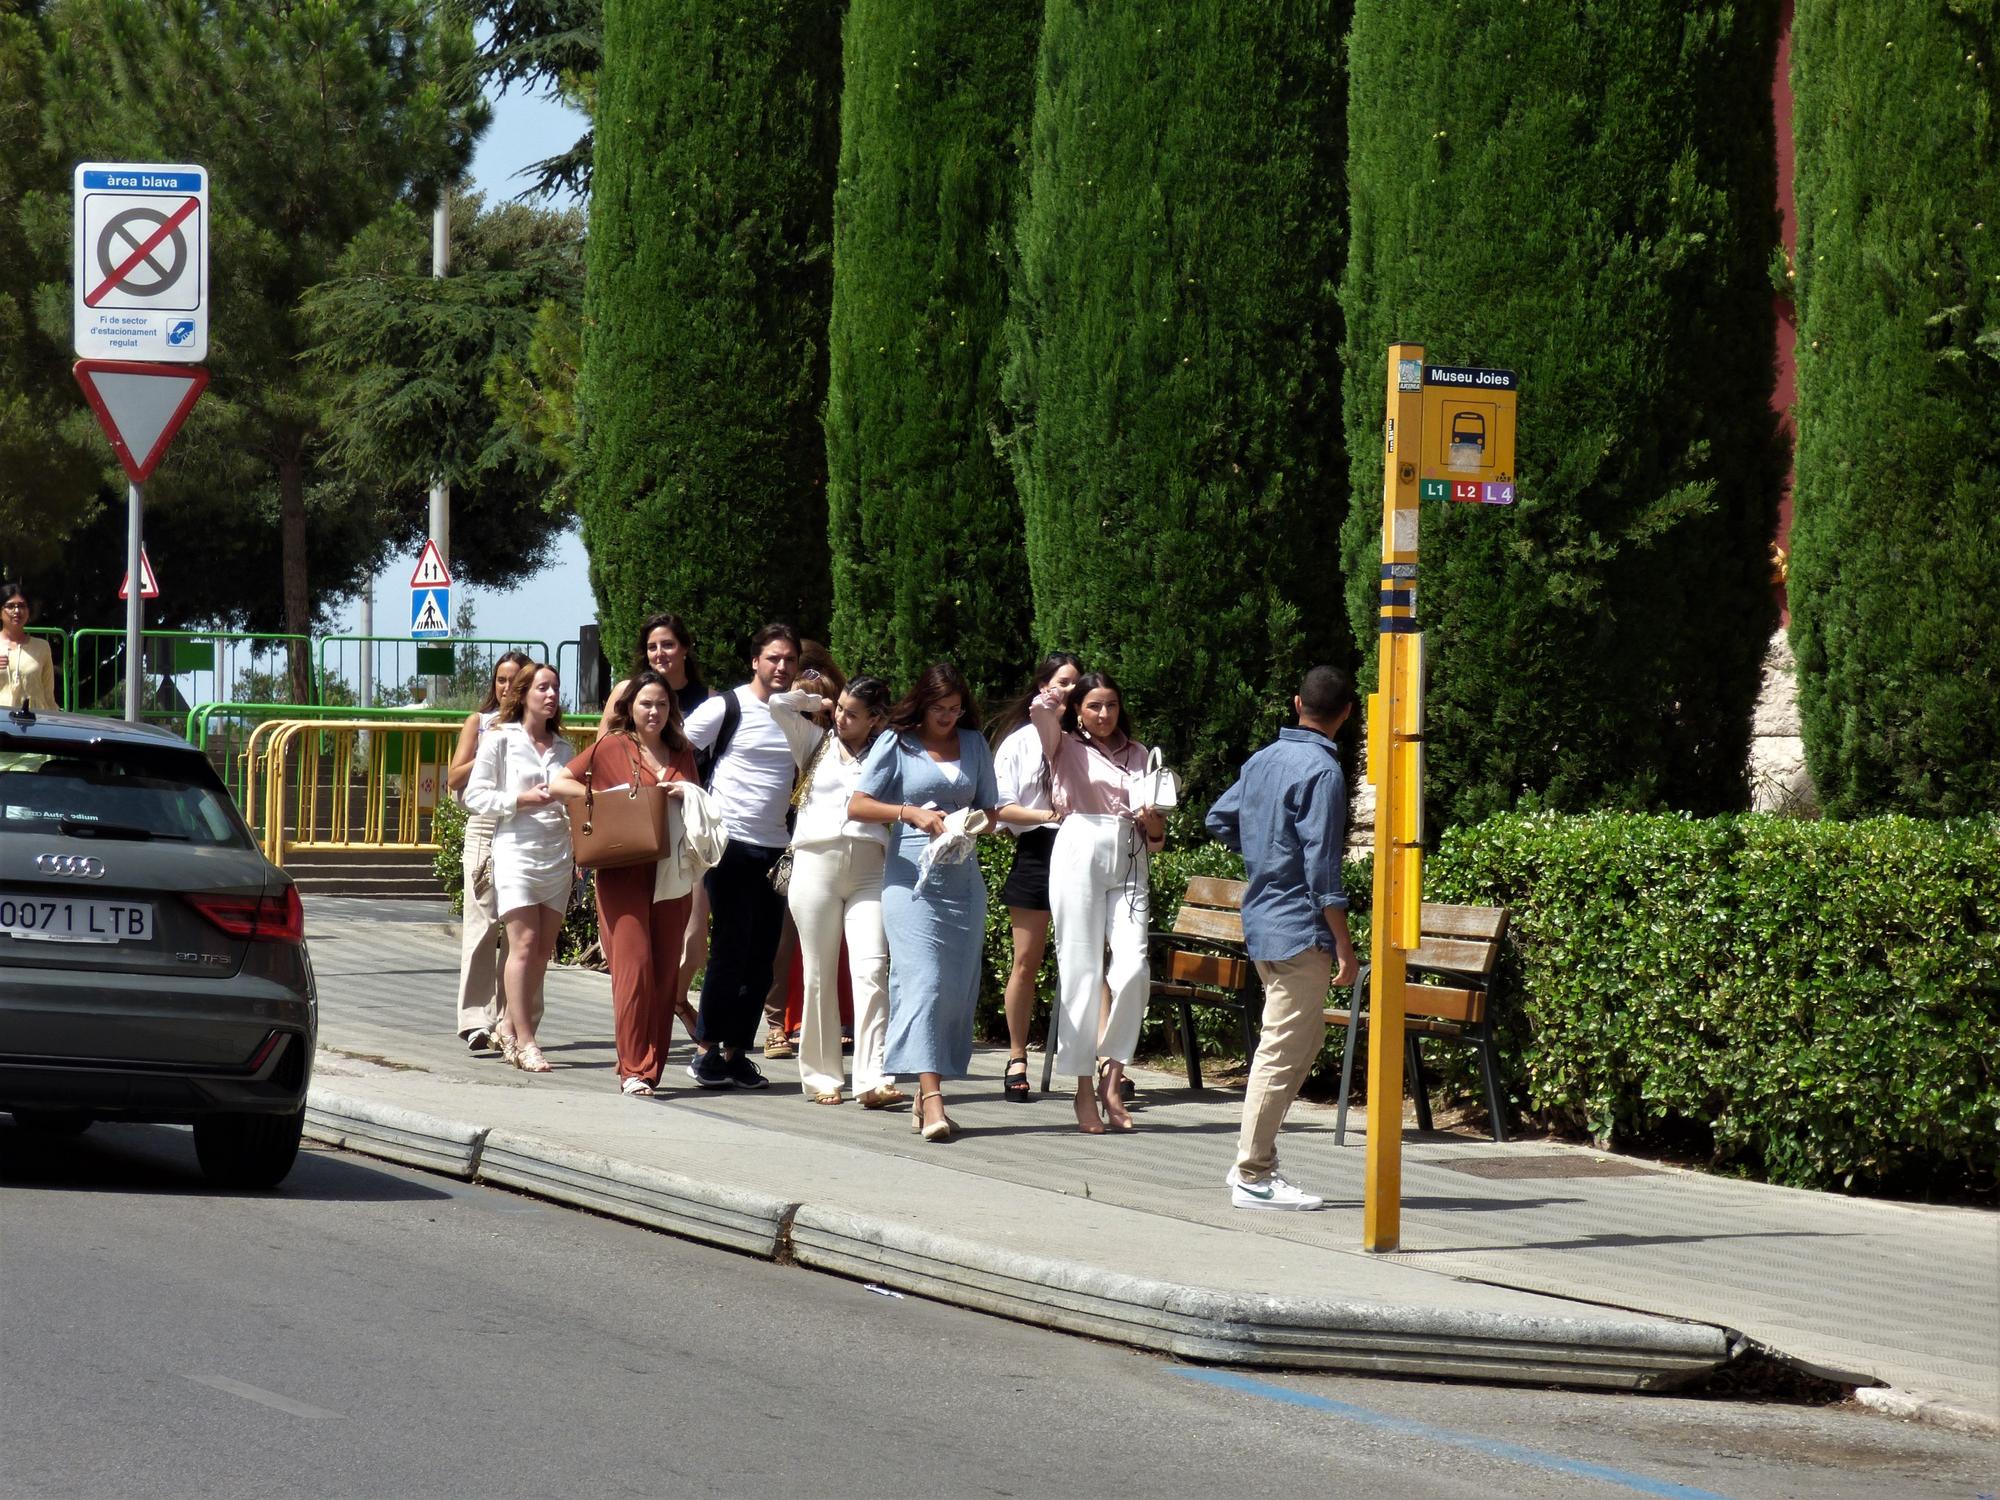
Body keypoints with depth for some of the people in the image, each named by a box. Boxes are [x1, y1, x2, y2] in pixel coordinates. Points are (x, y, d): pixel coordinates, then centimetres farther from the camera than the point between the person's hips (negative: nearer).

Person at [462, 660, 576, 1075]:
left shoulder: (564, 748, 16)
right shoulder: (501, 740, 1)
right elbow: (475, 797, -1)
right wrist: (522, 800, -14)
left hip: (558, 855, 5)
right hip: (516, 850, -5)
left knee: (544, 950, 4)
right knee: (525, 943, -12)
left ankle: (512, 1026, 18)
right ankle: (524, 1041, -10)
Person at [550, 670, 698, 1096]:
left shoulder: (681, 754, 16)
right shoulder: (611, 748, 3)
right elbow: (558, 782, 1)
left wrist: (685, 795, 0)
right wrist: (601, 797, -11)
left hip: (670, 874, 4)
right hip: (622, 873, -4)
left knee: (665, 970, 3)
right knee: (634, 964, -12)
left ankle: (651, 1067, 9)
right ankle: (633, 1070, -11)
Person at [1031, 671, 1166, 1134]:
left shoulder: (1137, 754, 19)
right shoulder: (1066, 746, 11)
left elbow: (1156, 840, 21)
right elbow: (1042, 709, -12)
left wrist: (1153, 822, -1)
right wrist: (1051, 705, 10)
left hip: (1128, 863, 3)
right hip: (1080, 856, -3)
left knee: (1132, 969, -14)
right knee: (1081, 973, -5)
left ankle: (1113, 1077, 1)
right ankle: (1084, 1087, -1)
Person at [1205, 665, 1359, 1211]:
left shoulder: (1263, 760, 9)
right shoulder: (1321, 771, -15)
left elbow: (1219, 819, 21)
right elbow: (1321, 865, -18)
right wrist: (1343, 943, -16)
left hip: (1261, 920, 9)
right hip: (1300, 927, -9)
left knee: (1297, 1040, 17)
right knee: (1284, 1052, -5)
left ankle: (1253, 1161, 18)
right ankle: (1253, 1176, -3)